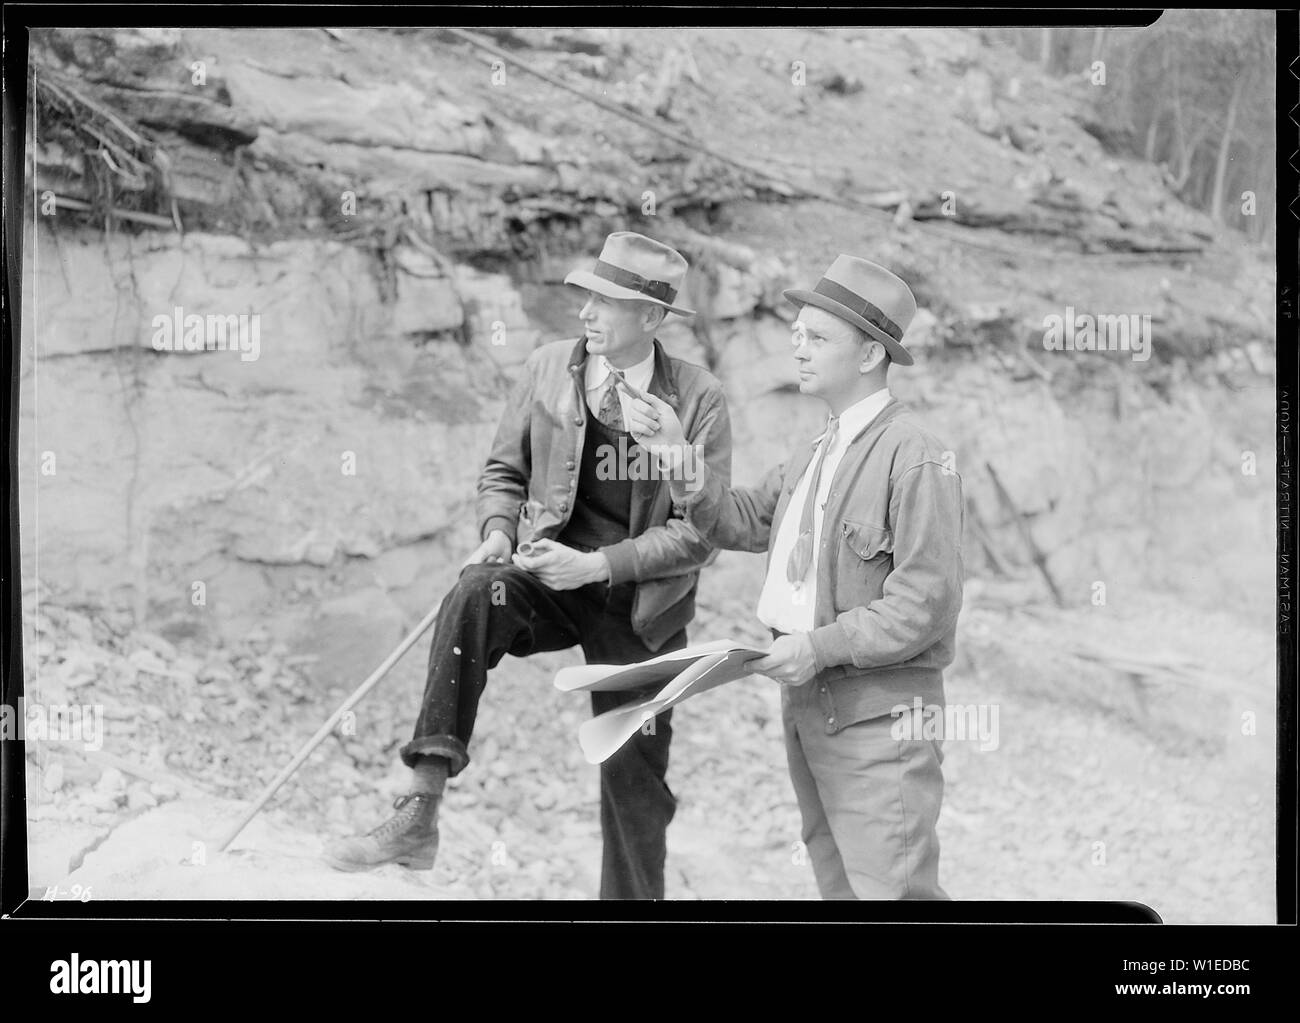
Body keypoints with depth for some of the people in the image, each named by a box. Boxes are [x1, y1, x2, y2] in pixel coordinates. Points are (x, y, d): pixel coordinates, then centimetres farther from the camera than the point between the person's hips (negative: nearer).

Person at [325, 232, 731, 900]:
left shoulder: (699, 399, -7)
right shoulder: (548, 368, 0)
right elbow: (504, 471, 11)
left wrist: (598, 564, -18)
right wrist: (498, 531, -10)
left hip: (640, 605, -1)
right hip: (547, 581, 1)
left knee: (636, 780, 5)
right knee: (473, 596, -32)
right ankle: (420, 813, -36)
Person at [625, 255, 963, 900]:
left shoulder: (916, 458, -15)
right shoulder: (816, 455, 15)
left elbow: (926, 604, -19)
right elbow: (742, 523, 14)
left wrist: (822, 646, -22)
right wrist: (681, 463, 1)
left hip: (877, 715, -9)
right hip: (805, 702, 9)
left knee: (892, 888, -9)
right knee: (838, 886, 16)